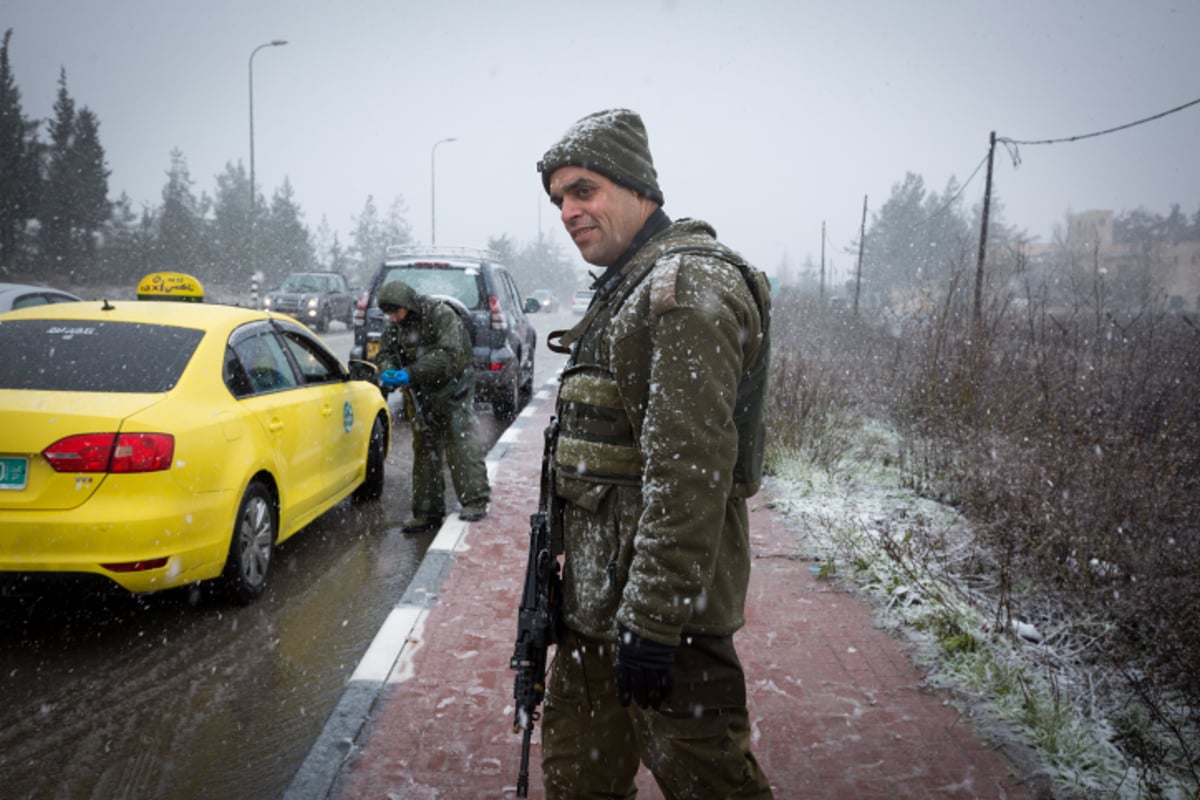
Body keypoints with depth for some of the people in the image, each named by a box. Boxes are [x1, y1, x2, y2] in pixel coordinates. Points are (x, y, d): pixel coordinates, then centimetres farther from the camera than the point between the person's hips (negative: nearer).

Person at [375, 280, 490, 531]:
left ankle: (475, 501, -10)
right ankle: (427, 511, 15)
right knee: (425, 449, 8)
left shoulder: (441, 314, -19)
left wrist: (411, 373, -34)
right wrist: (387, 372, -19)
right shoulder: (395, 325, 4)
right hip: (422, 393, 7)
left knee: (461, 442, -14)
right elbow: (385, 353, 6)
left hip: (452, 389, -7)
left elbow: (449, 354, -28)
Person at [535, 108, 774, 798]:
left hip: (662, 599, -10)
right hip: (599, 591, 10)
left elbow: (689, 470, -25)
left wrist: (653, 620, -25)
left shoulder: (688, 288, -18)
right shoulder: (628, 286, 16)